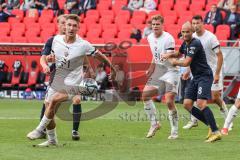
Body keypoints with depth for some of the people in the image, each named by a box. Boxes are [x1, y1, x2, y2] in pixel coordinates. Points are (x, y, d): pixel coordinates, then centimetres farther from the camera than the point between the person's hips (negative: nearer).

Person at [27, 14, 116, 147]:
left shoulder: (83, 45, -12)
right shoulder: (56, 40, 0)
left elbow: (99, 56, 0)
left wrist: (112, 69, 7)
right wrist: (45, 65, 1)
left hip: (72, 84, -5)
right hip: (56, 84, 5)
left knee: (54, 100, -30)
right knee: (49, 114, 7)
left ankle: (39, 130, -20)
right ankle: (52, 140, 29)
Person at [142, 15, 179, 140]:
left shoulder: (168, 38, -15)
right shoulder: (150, 38, 9)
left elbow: (172, 56, -22)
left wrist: (168, 56, -44)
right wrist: (151, 69, 25)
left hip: (170, 71, -7)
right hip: (158, 72, 7)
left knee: (169, 101, -14)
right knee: (145, 94, -5)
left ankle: (174, 132, -3)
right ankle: (154, 124, 8)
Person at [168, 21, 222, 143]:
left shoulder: (195, 44, -18)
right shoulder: (185, 44, 11)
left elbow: (186, 63, -20)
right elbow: (179, 53, 34)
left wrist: (175, 62, -1)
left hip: (205, 76, -10)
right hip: (195, 77, 10)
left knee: (201, 103, -23)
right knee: (187, 104, 3)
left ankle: (216, 132, -21)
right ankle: (211, 125, 10)